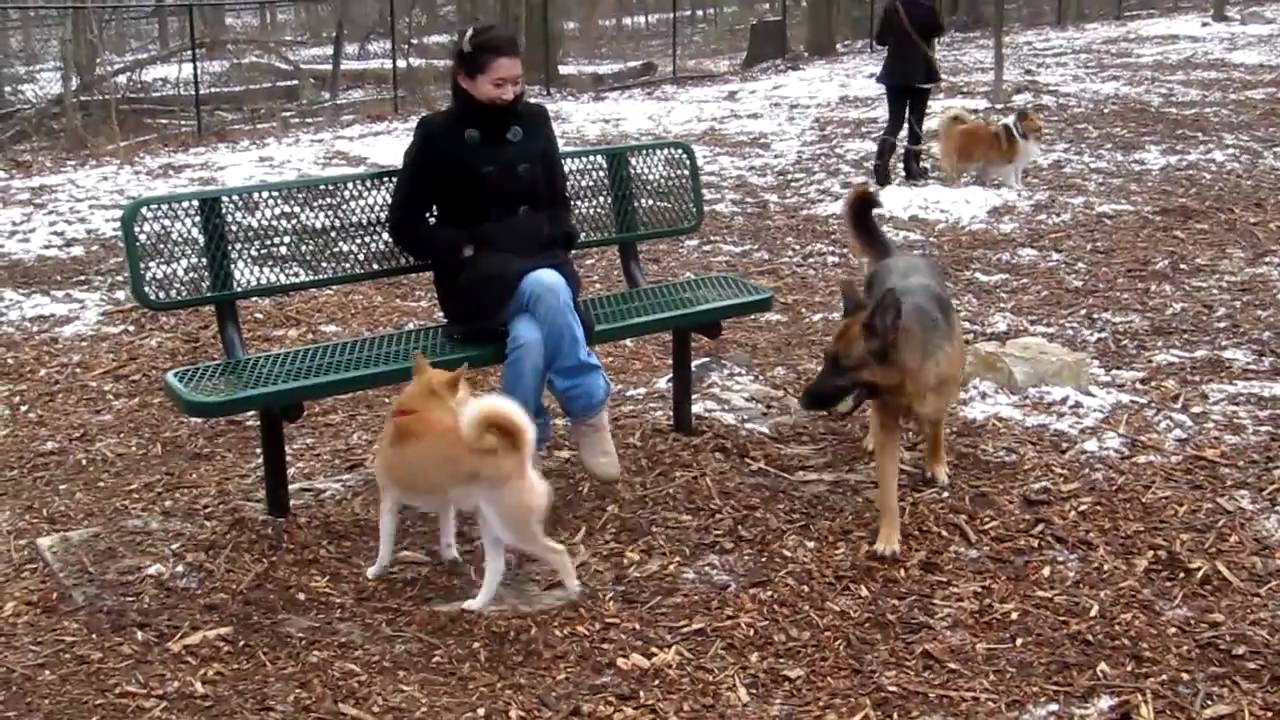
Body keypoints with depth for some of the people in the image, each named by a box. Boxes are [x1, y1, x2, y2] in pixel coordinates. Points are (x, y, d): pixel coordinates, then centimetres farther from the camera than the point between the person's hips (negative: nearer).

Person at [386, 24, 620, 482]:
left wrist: (554, 240, -1)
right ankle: (589, 409, -23)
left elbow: (558, 202, 18)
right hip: (476, 275, -3)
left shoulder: (534, 121, 8)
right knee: (544, 288, -37)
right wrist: (461, 251, -10)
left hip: (539, 262, 3)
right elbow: (404, 224, 1)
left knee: (529, 338, -34)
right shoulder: (438, 134, -2)